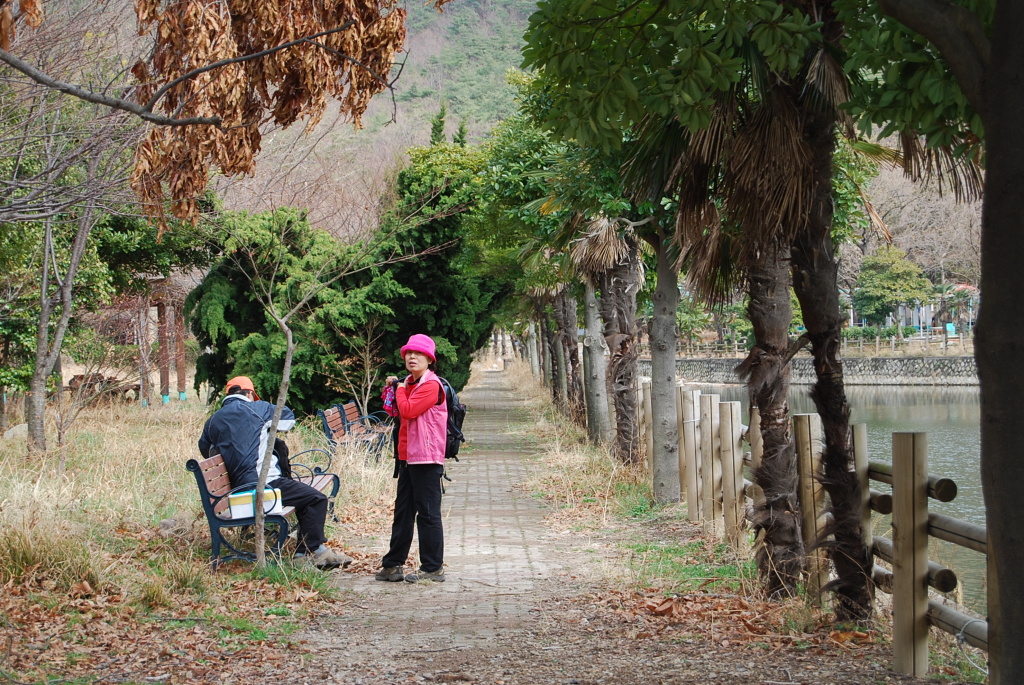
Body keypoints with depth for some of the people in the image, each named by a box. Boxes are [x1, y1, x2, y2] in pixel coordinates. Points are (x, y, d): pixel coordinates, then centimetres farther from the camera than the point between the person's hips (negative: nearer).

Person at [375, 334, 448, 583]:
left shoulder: (431, 385, -12)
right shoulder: (409, 383, 17)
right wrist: (393, 391, 11)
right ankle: (393, 565, 20)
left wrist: (400, 391, -4)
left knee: (427, 513, -6)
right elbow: (400, 413, 26)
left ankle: (433, 568, -1)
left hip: (426, 459, -10)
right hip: (407, 457, 10)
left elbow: (408, 410, -22)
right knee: (403, 512, 14)